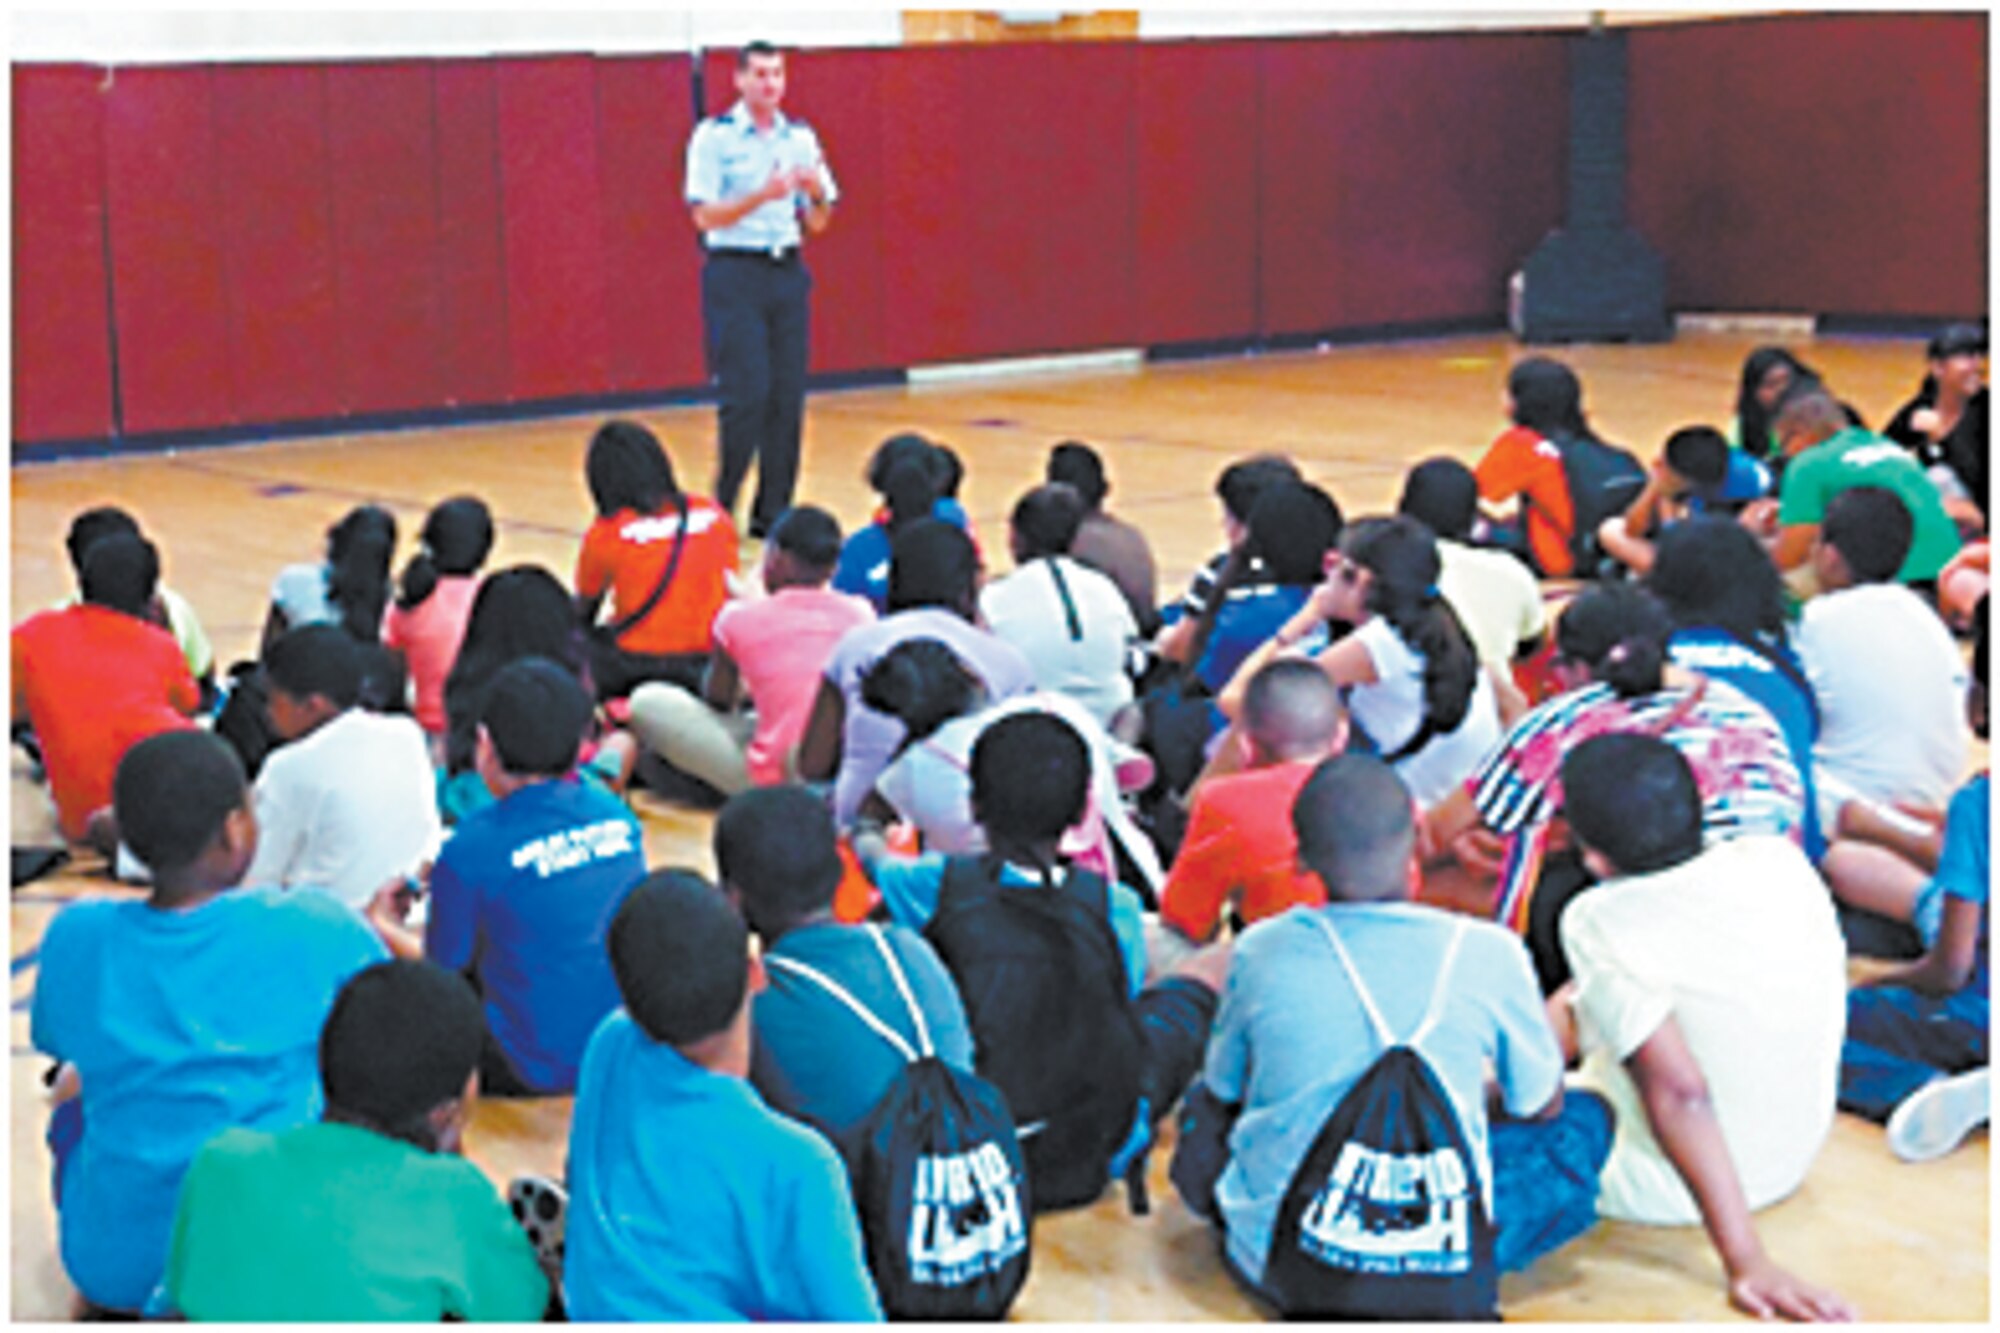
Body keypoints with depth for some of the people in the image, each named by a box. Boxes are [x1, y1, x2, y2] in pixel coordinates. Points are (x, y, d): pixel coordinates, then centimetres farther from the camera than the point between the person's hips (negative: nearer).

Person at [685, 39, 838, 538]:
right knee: (746, 395, -11)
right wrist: (763, 195, -22)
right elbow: (705, 216, -11)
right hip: (735, 273, -5)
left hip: (787, 271, 5)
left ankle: (773, 512, 10)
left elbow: (817, 222, 12)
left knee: (788, 397, 3)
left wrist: (817, 193, -10)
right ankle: (721, 510, 2)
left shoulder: (801, 138, 11)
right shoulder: (714, 136, -4)